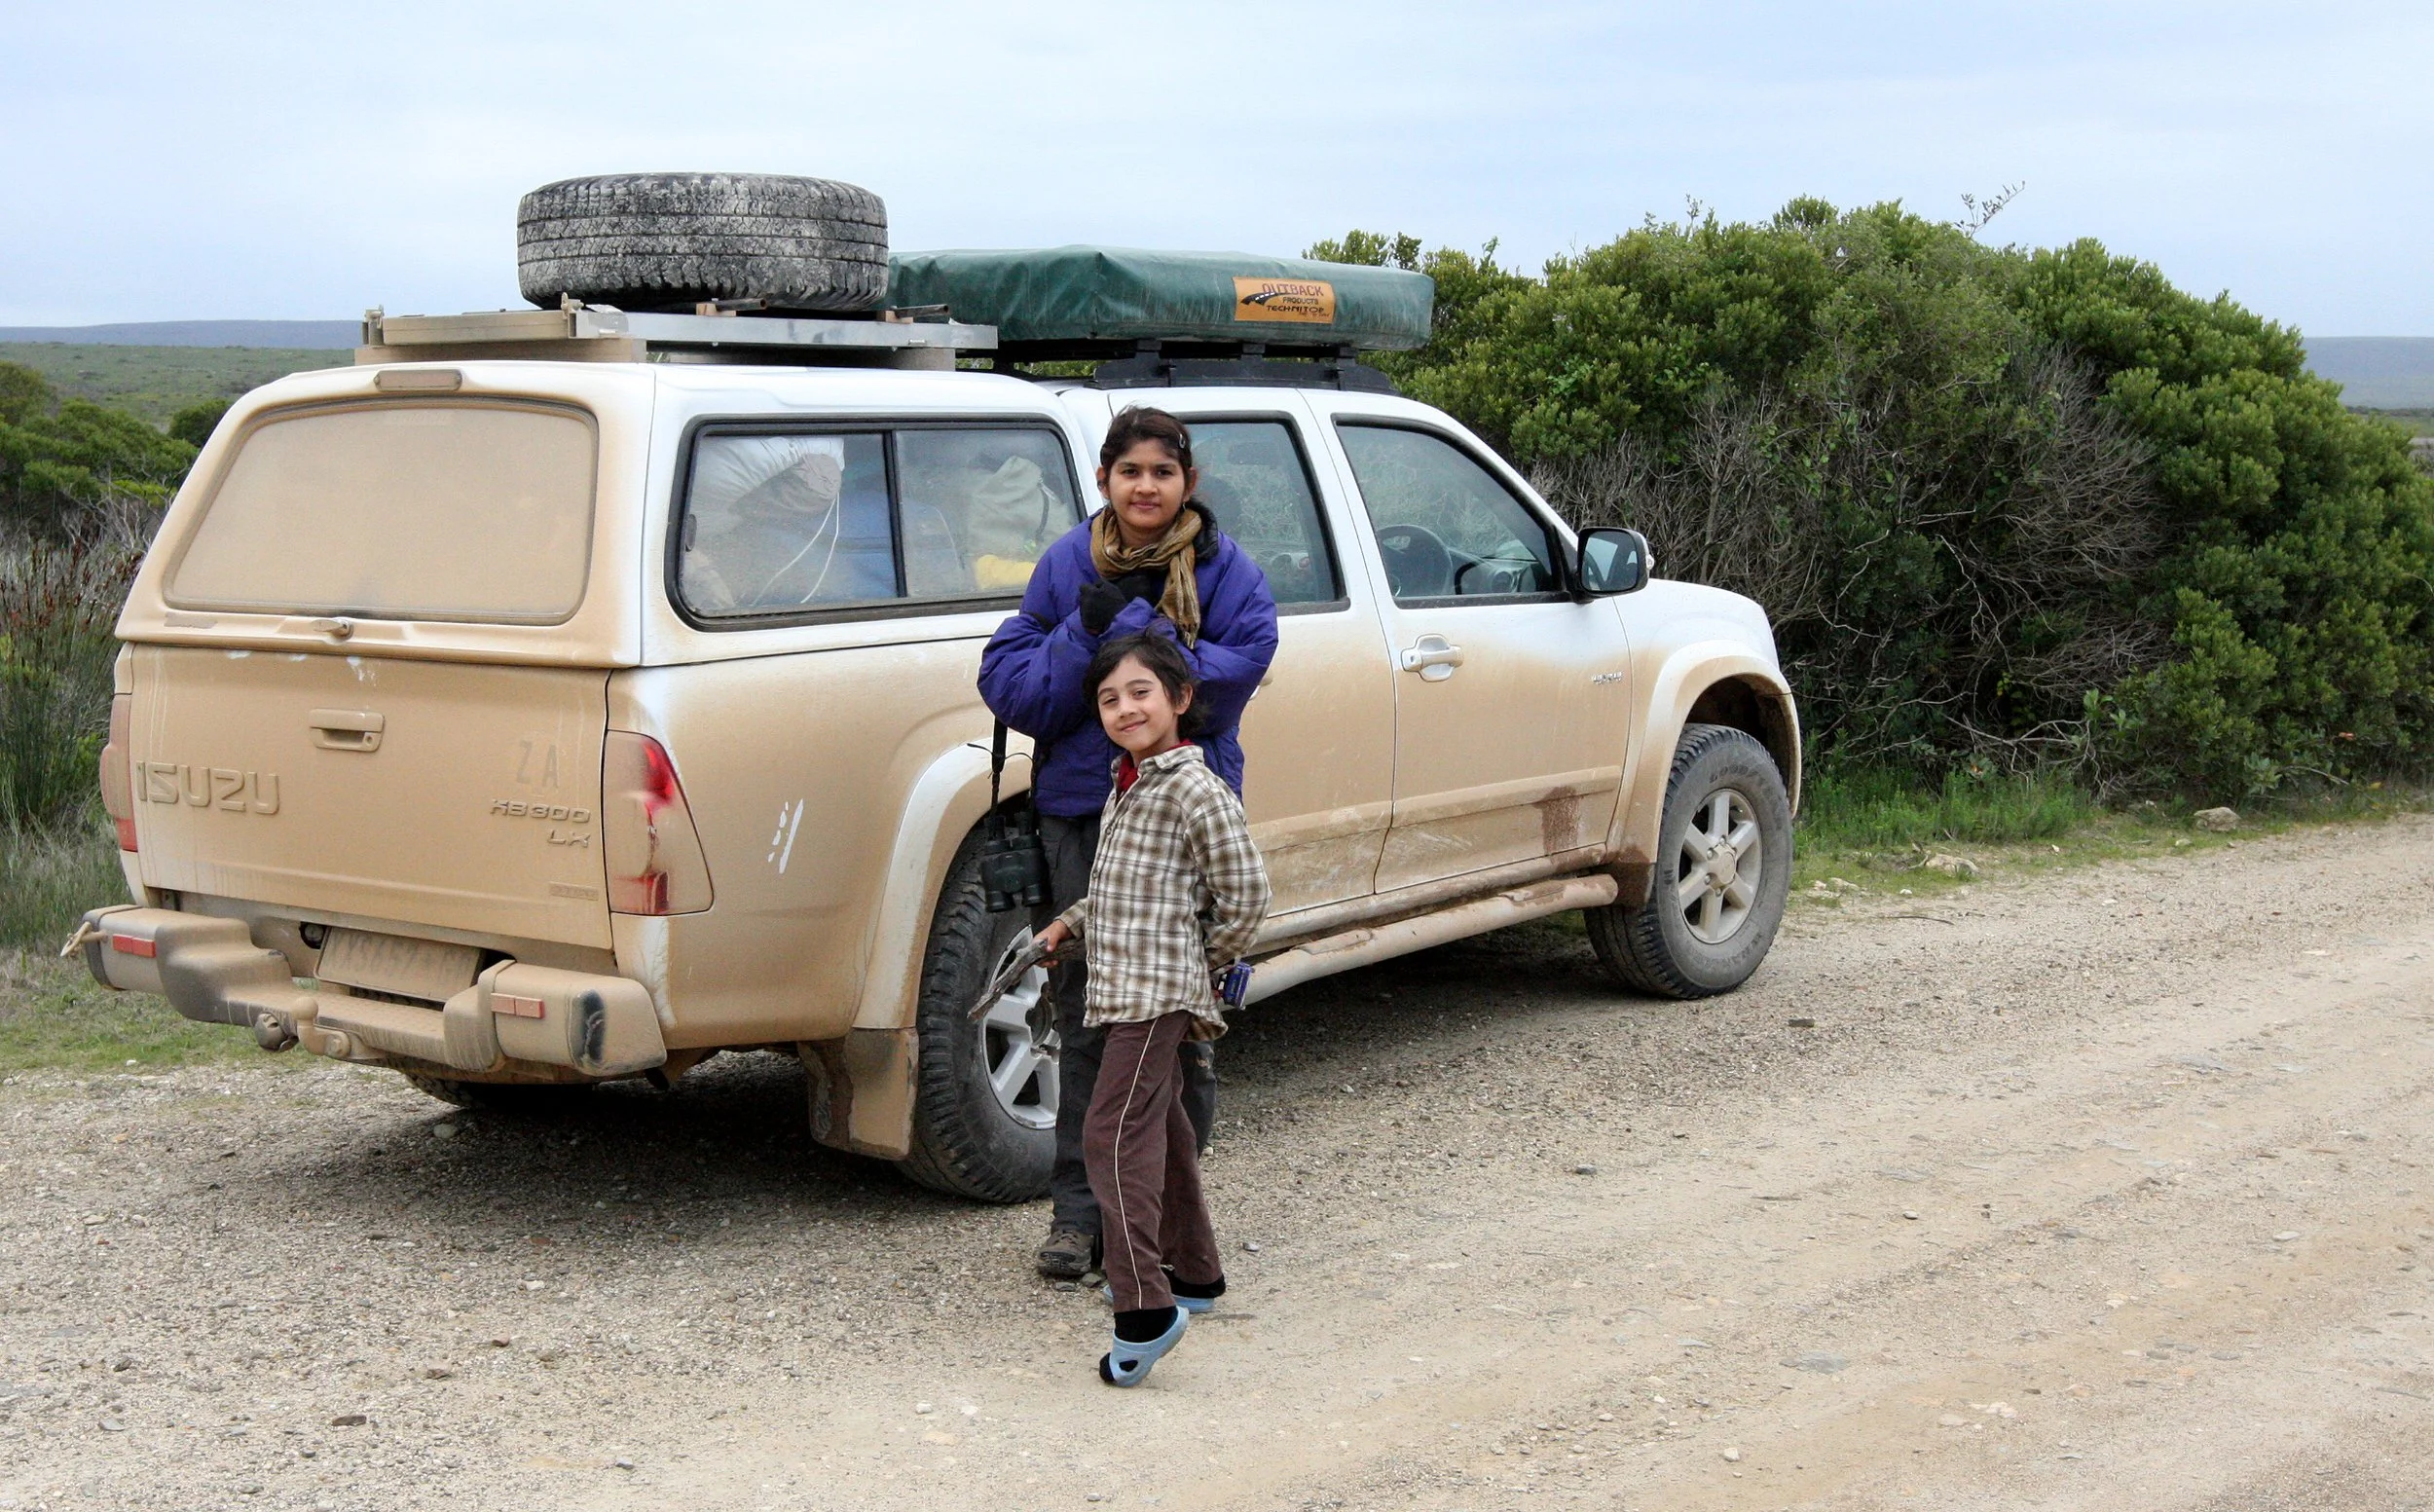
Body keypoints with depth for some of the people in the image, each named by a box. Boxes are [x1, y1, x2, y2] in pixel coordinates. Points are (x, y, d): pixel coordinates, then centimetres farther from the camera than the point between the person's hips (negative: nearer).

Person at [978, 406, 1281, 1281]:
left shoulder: (1226, 573, 0)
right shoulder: (1066, 567, 5)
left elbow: (1231, 674, -16)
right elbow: (1008, 681, -2)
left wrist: (1126, 625, -20)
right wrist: (1086, 635, -17)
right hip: (1080, 818, 1)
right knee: (1086, 1020, 6)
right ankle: (1078, 1207, 16)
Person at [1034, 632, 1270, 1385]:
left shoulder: (1195, 789, -14)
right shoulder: (1127, 780, 14)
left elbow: (1245, 894, -13)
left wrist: (1207, 964, -2)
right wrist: (1072, 922, 15)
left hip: (1157, 992, -10)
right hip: (1127, 988, 10)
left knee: (1115, 1134, -16)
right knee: (1158, 1128, 19)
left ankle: (1144, 1307, -22)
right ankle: (1193, 1273, 32)